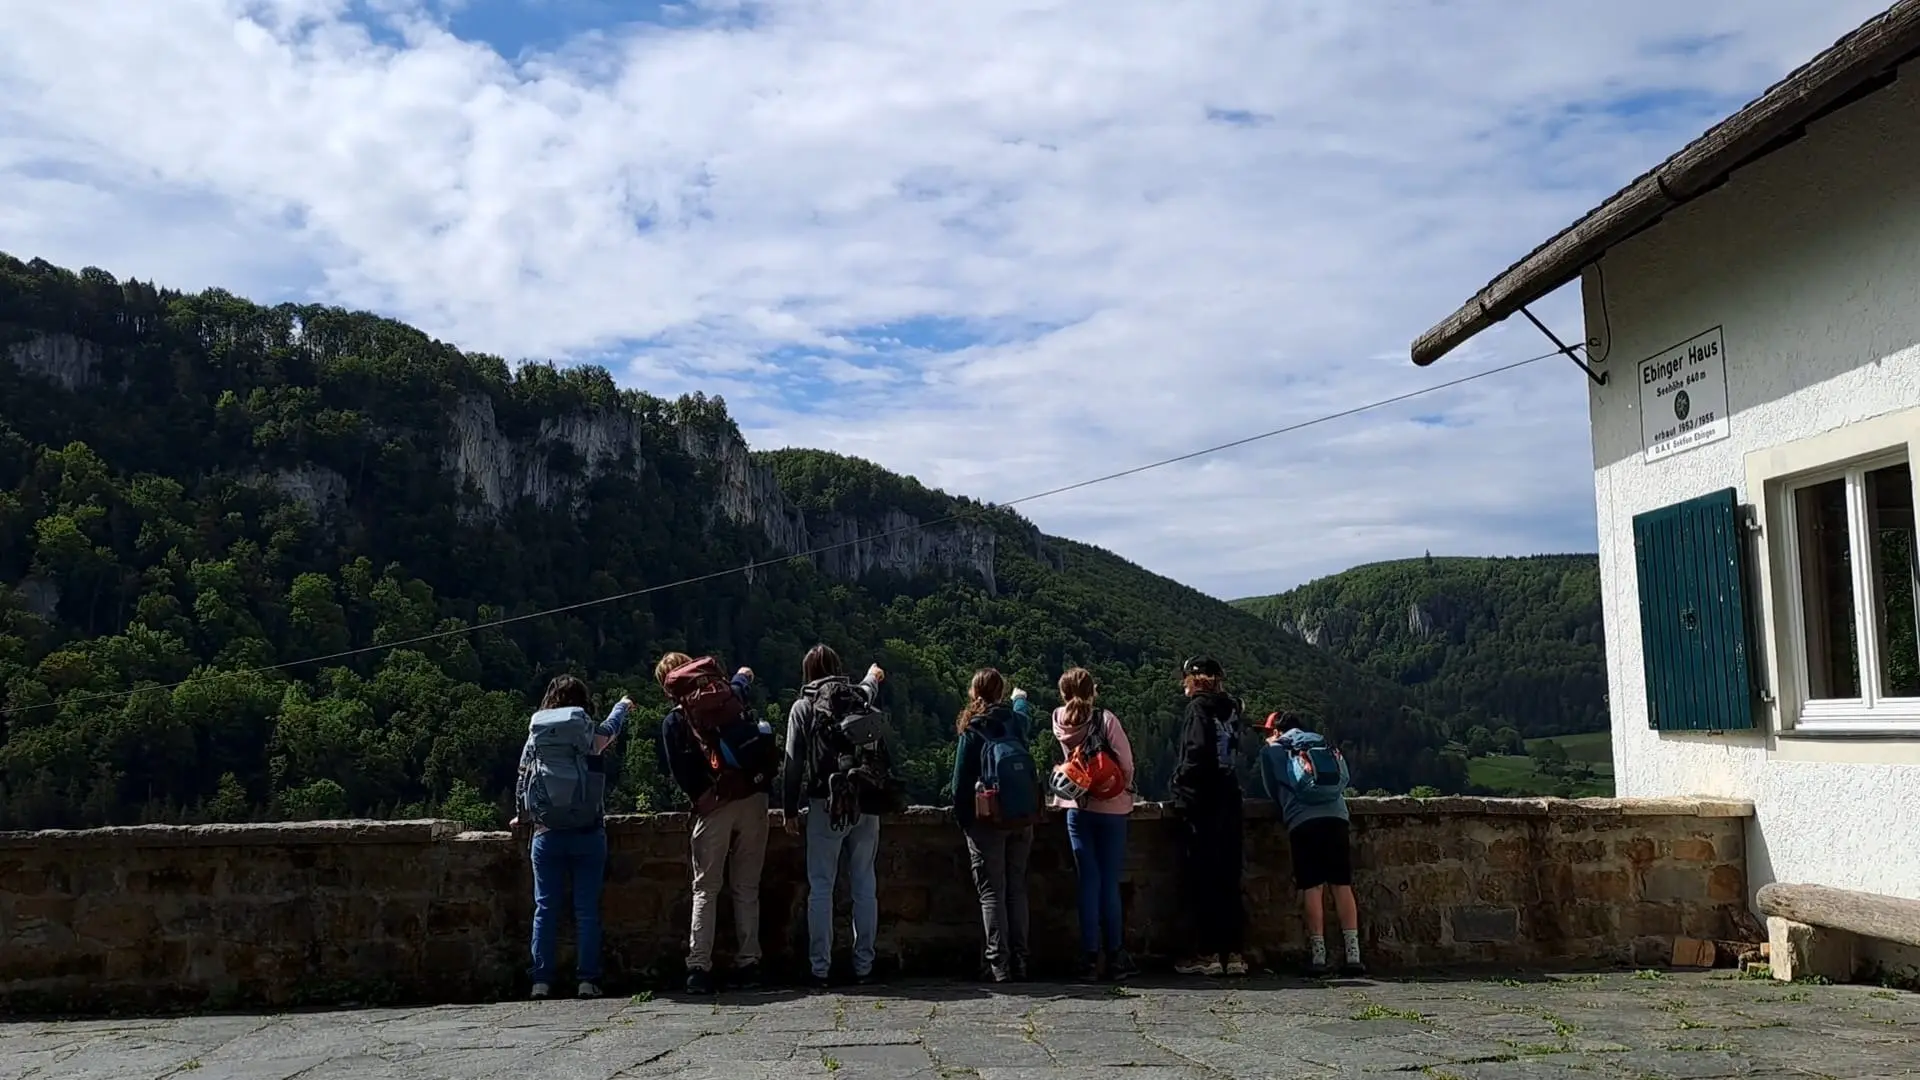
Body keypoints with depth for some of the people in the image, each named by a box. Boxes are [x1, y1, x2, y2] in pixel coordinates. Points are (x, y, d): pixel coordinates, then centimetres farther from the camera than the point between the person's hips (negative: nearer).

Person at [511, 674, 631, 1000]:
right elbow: (612, 726, 21)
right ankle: (588, 979, 2)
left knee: (545, 909, 7)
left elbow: (521, 785, 7)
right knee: (587, 910, 3)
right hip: (588, 834, -1)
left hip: (547, 835, 1)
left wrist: (523, 818, 26)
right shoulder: (591, 734, -2)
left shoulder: (535, 738, 2)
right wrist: (623, 706, 43)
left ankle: (541, 980, 7)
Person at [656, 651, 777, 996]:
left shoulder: (674, 721, 1)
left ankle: (699, 968, 0)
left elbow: (680, 773, -1)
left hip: (714, 807, -3)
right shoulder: (731, 694, 8)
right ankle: (748, 965, 9)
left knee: (705, 889, 6)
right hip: (754, 798, 3)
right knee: (747, 888, 10)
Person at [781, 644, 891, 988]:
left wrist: (789, 811, 2)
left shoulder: (803, 707, -2)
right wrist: (873, 676, 57)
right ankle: (864, 966, 14)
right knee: (865, 885, 9)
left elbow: (793, 765, -4)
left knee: (821, 888, 3)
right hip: (867, 805, 3)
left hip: (827, 806, -3)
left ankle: (821, 968, 4)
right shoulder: (862, 696, 7)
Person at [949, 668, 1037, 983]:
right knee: (1017, 889, 10)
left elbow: (962, 779, -6)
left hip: (988, 820, -4)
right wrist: (1022, 698, 54)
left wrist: (961, 818, 4)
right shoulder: (1015, 721, 6)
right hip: (1022, 818, 4)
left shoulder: (971, 729, -6)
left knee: (991, 892, -1)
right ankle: (1019, 961, 11)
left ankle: (999, 963, -4)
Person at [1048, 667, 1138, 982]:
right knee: (1110, 882, 4)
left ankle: (1089, 958, 4)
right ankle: (1115, 956, 8)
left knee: (1088, 882, 6)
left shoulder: (1060, 723, -1)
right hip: (1111, 807, -2)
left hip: (1076, 808, 2)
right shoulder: (1106, 720, -11)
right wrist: (1124, 790, 6)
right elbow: (1127, 762, -9)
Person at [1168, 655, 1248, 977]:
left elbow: (1196, 753, -20)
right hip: (1229, 800, 7)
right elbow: (1233, 752, 13)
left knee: (1201, 879, -1)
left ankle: (1207, 953, 0)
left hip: (1200, 804, -7)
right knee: (1228, 878, 9)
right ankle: (1233, 953, 10)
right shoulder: (1231, 707, 12)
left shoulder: (1199, 707, -9)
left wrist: (1179, 784, -6)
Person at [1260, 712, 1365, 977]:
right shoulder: (1324, 745, 27)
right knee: (1343, 886, 1)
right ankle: (1353, 955, -5)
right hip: (1336, 816, 3)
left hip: (1302, 821, -3)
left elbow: (1272, 791, 22)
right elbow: (1346, 779, 28)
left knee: (1313, 888, -2)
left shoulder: (1271, 750, 17)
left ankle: (1318, 957, -6)